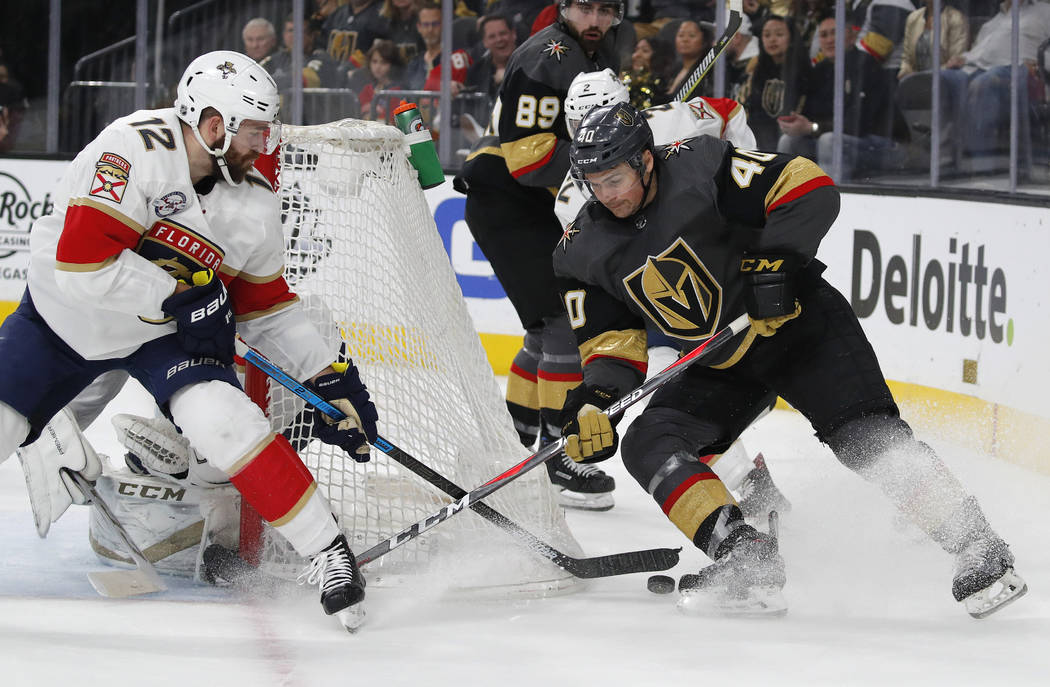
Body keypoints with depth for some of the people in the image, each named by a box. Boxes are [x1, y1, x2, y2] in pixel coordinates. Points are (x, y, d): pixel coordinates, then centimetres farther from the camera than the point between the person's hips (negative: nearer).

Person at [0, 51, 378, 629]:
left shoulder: (253, 206, -8)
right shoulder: (133, 150, -28)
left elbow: (266, 307, 6)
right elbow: (81, 262, -34)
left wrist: (330, 376, 1)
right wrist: (177, 292, -29)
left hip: (166, 333, 2)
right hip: (63, 318, -2)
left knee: (218, 416, -25)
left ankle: (324, 550, -19)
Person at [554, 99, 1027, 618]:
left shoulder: (699, 168, -19)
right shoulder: (586, 253, -3)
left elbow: (809, 190, -22)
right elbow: (612, 345, 0)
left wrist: (774, 263, -30)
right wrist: (593, 400, -18)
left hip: (794, 322, -6)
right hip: (719, 370, 6)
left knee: (864, 435, -23)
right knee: (647, 446, -14)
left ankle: (978, 550, -21)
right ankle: (745, 557, -21)